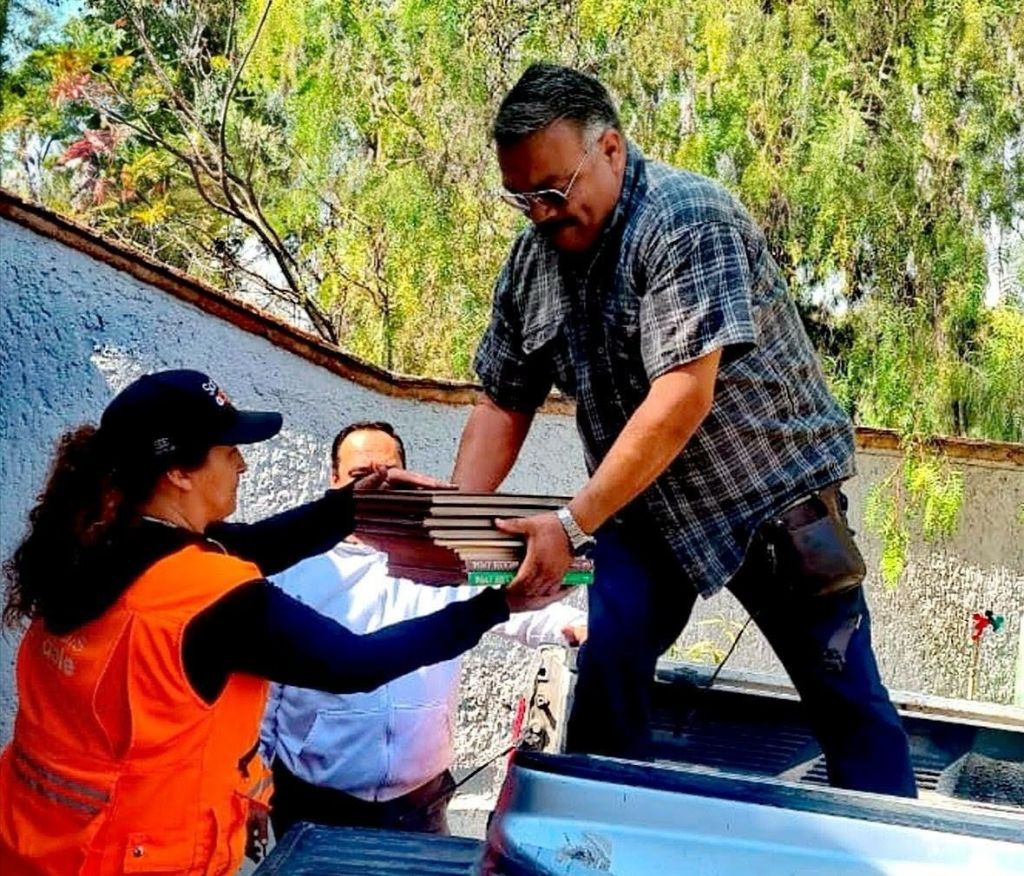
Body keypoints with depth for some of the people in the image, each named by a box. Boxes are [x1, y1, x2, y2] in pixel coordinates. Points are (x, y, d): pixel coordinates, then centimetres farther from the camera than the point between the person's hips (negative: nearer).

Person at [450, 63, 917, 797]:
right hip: (645, 506, 5)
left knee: (844, 692, 3)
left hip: (770, 488, -5)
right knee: (604, 666, -9)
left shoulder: (689, 220, -24)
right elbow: (503, 404, 3)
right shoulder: (533, 257, -2)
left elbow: (682, 398, -31)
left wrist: (574, 524, -32)